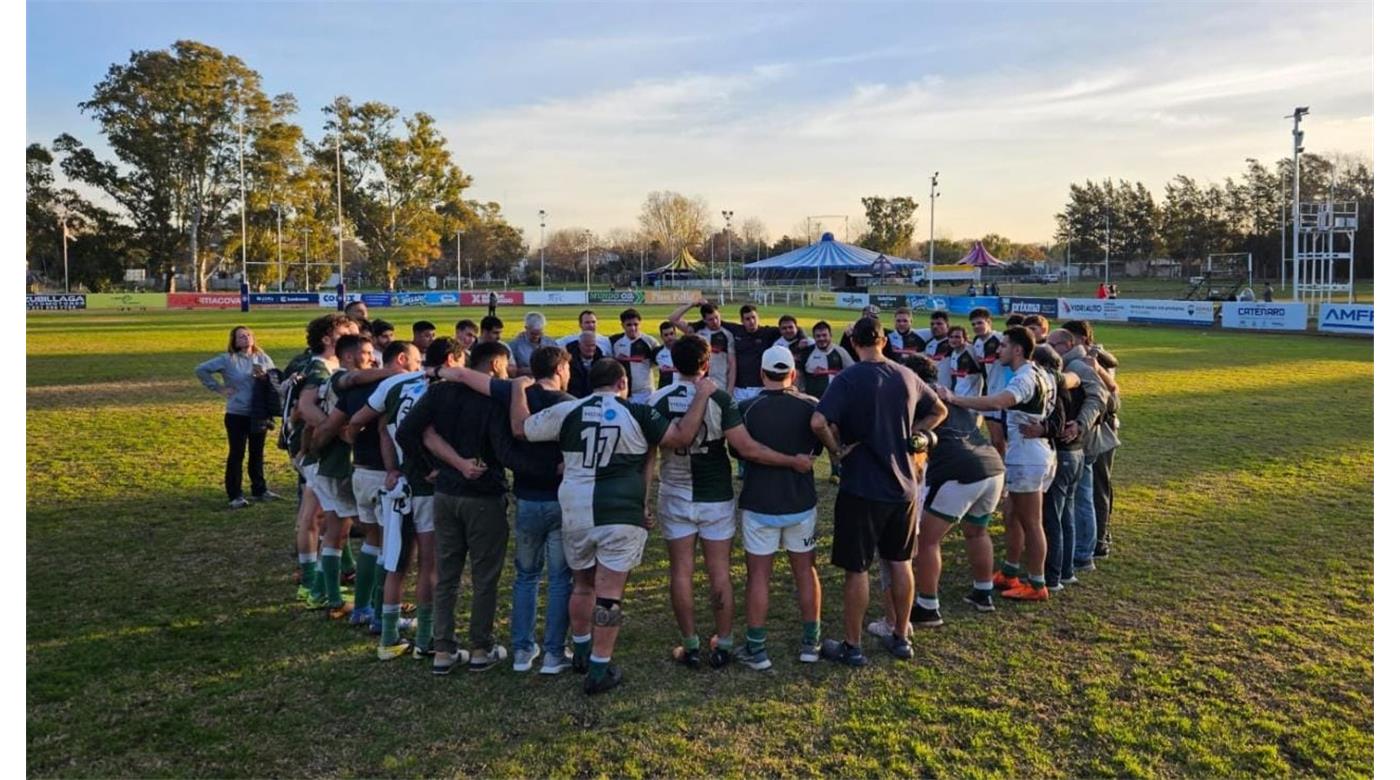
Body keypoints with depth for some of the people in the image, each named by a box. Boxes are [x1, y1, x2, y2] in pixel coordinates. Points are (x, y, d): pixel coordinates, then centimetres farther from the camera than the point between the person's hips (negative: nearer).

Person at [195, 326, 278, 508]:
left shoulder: (263, 359, 4)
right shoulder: (227, 360, -5)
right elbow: (200, 370, -5)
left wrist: (265, 377, -15)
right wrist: (218, 388, -6)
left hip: (259, 414, 3)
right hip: (237, 415, -3)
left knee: (257, 453, 14)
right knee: (236, 454, 1)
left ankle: (260, 490, 27)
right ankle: (235, 495, 8)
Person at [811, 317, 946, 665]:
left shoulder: (849, 378, -14)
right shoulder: (907, 376, 4)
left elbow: (818, 422, -27)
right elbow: (939, 411, 20)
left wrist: (837, 449, -11)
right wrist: (909, 436, 13)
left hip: (863, 487, -5)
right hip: (903, 484, 6)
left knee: (856, 568, 5)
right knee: (900, 563, 17)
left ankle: (852, 646, 14)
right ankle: (901, 638, 28)